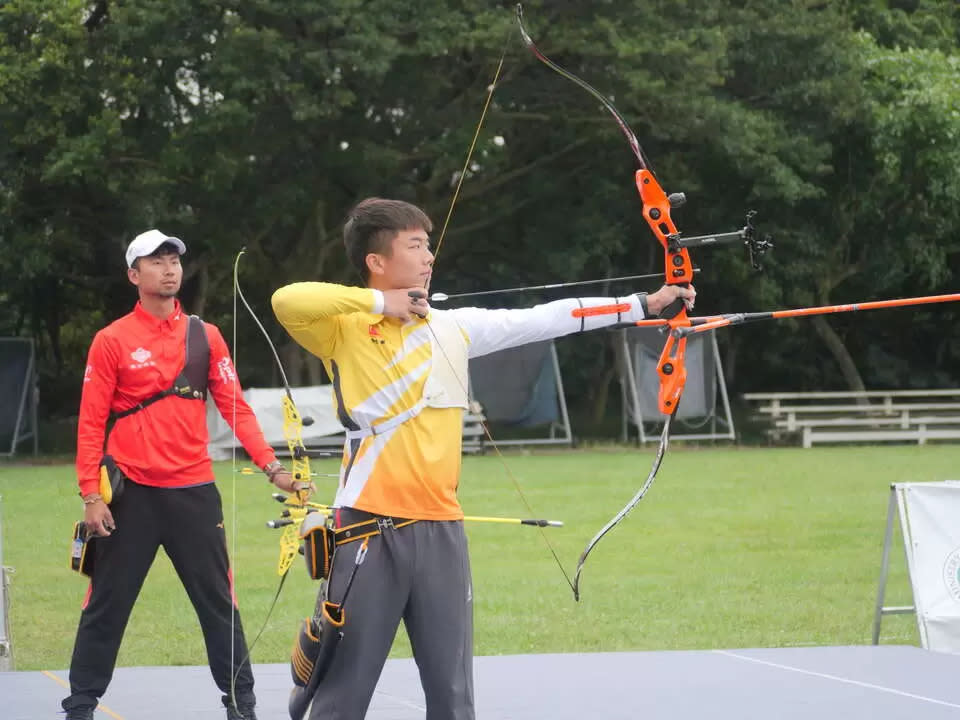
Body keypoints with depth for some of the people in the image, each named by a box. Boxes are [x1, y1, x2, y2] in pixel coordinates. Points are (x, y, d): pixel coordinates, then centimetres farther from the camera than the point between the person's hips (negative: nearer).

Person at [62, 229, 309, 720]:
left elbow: (235, 407, 4)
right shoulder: (111, 341, -2)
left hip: (194, 491, 2)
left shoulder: (206, 337, 7)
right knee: (106, 606, 4)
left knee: (219, 603, 5)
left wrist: (271, 467, -7)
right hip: (132, 494, -2)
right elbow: (91, 422, -3)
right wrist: (91, 494, -9)